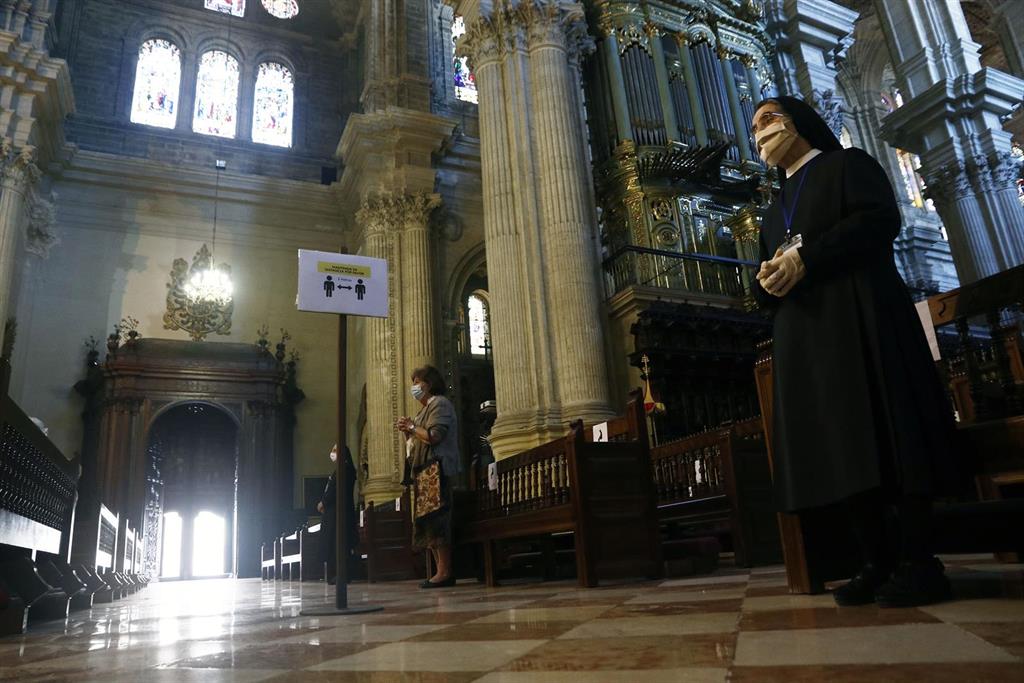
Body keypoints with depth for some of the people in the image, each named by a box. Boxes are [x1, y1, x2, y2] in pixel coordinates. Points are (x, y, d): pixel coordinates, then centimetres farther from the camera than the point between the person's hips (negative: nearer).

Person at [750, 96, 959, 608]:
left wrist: (805, 258, -17)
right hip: (803, 337, 6)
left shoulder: (848, 164, 10)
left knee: (887, 435, -10)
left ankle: (919, 561, -4)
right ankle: (877, 563, 4)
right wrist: (767, 281, -5)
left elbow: (879, 220, -10)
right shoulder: (776, 208, 27)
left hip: (860, 319, -6)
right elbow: (768, 283, 20)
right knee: (838, 448, 0)